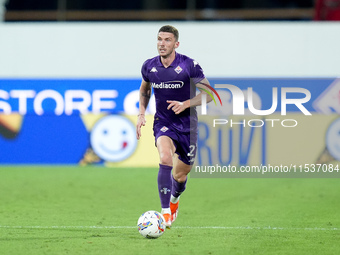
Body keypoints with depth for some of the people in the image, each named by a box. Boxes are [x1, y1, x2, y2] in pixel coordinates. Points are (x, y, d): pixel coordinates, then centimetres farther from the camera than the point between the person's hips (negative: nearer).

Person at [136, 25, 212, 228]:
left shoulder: (189, 66, -14)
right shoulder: (149, 66, -4)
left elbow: (208, 93, -7)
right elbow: (144, 89, 18)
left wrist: (185, 104, -21)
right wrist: (142, 114, 5)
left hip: (187, 125, 0)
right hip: (163, 123, 0)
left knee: (180, 175, 8)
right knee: (165, 159, -29)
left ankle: (174, 199, 46)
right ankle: (165, 213, -30)